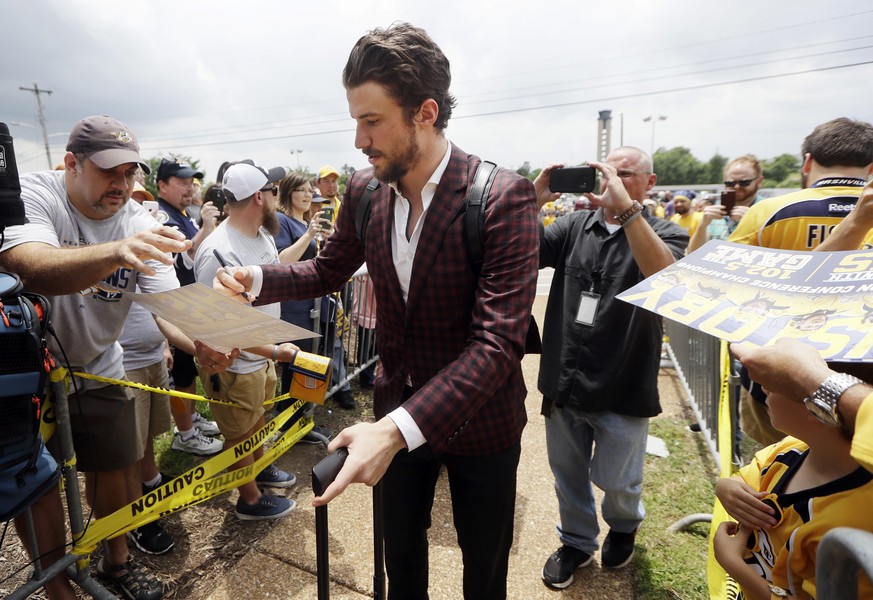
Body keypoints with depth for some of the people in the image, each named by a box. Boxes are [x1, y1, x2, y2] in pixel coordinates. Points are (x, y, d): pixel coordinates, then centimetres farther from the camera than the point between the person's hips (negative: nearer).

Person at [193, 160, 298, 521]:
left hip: (261, 355, 9)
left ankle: (260, 469, 57)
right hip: (233, 366, -9)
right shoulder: (220, 253, -32)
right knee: (240, 435, 15)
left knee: (257, 420, 31)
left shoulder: (262, 234, -3)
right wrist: (276, 352, -30)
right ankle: (250, 501, 38)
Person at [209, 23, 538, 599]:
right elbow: (328, 270, 9)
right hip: (397, 412, 4)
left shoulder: (503, 197, -24)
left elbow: (498, 342, -31)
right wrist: (255, 279, -9)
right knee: (401, 553, 27)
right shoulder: (365, 191, -7)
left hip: (479, 421, -3)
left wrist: (397, 429, -40)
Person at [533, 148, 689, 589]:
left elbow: (664, 276, -26)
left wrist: (626, 208, -31)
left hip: (621, 389, -2)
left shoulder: (665, 233, -4)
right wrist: (533, 201, -19)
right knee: (567, 474, 19)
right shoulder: (575, 225, 3)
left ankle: (624, 525, 49)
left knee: (615, 479, 15)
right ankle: (576, 541, 45)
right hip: (563, 382, 3)